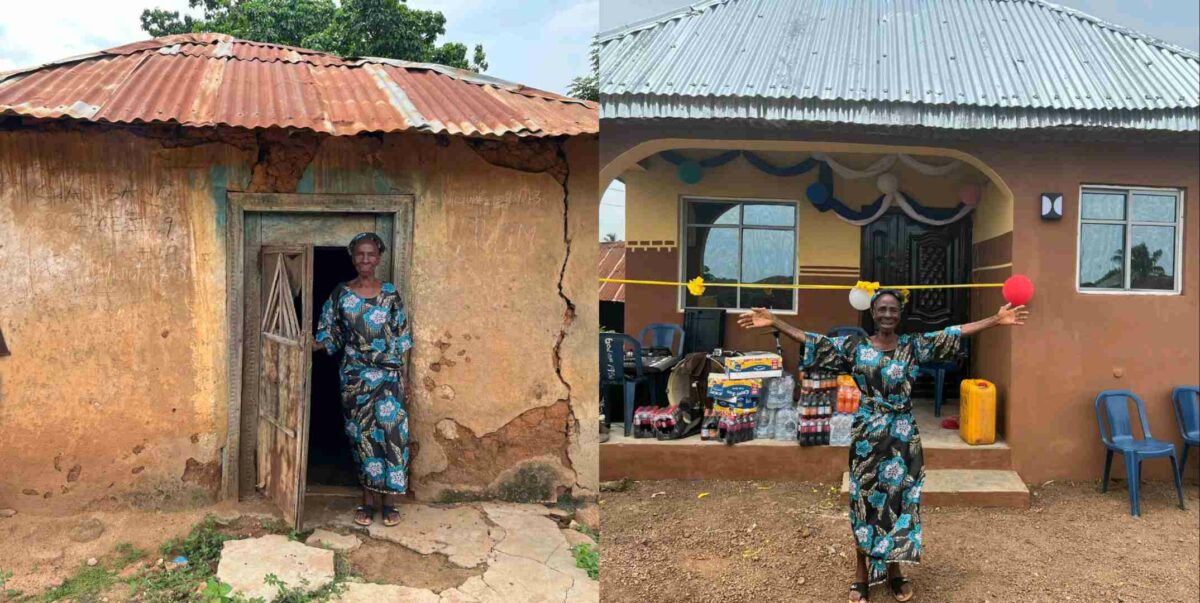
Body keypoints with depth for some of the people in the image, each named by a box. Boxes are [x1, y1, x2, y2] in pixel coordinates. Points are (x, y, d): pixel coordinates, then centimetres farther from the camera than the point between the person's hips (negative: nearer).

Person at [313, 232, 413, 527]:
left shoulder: (390, 293, 1)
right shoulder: (341, 294, 3)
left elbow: (402, 339, 3)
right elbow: (329, 335, 5)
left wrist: (404, 377, 0)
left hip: (388, 375, -1)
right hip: (354, 377, 1)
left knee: (390, 432, -8)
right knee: (362, 435, 6)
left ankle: (389, 500, 3)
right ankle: (368, 499, 16)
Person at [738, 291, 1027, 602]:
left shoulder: (914, 345, 2)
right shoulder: (855, 346, -3)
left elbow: (954, 333, 1)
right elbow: (815, 342, -7)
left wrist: (997, 319, -4)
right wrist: (774, 322, -16)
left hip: (903, 434, 1)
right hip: (867, 434, -1)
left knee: (899, 498, 7)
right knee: (865, 499, 5)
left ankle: (893, 570, 23)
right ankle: (862, 572, 16)